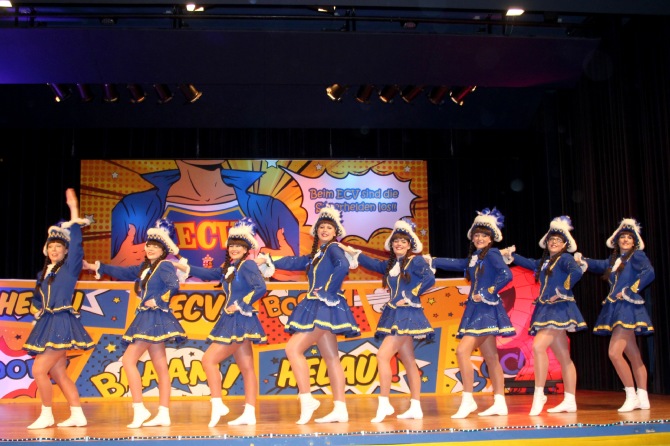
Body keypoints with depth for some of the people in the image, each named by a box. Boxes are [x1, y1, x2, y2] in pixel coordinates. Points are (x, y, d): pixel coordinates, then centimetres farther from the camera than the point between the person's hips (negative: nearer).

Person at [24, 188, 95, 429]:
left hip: (62, 324, -8)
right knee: (58, 374, 8)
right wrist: (36, 309, 7)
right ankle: (77, 415, 15)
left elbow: (76, 245, -16)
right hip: (47, 324, 8)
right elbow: (37, 299, 29)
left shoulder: (69, 268, -2)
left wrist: (74, 214, -18)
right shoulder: (43, 274, 16)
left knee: (39, 369, -12)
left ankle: (46, 415, 2)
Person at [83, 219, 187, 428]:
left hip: (155, 319, -9)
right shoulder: (144, 267, 17)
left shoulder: (165, 266, -9)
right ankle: (163, 414, 8)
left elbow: (174, 286, -24)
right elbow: (123, 272, 25)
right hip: (147, 319, 9)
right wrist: (97, 267, 29)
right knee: (160, 367, 7)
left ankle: (139, 409, -9)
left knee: (129, 359, -11)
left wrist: (158, 301, -18)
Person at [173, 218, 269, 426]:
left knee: (209, 359, -7)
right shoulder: (229, 267, 14)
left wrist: (240, 305, -17)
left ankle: (217, 404, -3)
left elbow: (261, 288, -23)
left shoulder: (248, 265, -12)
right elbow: (208, 274, 23)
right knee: (246, 368, 6)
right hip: (232, 322, 9)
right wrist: (181, 266, 25)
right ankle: (249, 413, 7)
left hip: (239, 322, -9)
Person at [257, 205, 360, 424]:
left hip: (325, 306, -9)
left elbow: (343, 266, -24)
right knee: (331, 358, 5)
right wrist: (268, 259, 34)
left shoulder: (333, 248, -4)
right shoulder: (316, 254, 20)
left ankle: (306, 399, -11)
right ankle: (340, 409, 5)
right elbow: (294, 262, 29)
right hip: (318, 307, 9)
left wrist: (327, 291, -18)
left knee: (293, 348, -13)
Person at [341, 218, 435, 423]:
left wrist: (411, 296, -16)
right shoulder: (390, 264, 15)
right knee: (409, 362, 8)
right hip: (394, 314, 8)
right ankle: (415, 407, 12)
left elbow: (430, 278, -18)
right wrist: (352, 252, 18)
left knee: (383, 355, -16)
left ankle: (383, 404, -11)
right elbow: (372, 263, 21)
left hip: (408, 314, -8)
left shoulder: (416, 261, -6)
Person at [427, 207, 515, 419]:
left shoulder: (492, 254, -7)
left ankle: (468, 400, -10)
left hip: (486, 309, -8)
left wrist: (486, 294, -17)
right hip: (476, 310, 8)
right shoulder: (474, 257, 16)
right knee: (490, 357, 8)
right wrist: (431, 261, 30)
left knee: (463, 351, -15)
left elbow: (506, 275, -20)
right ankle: (499, 403, 11)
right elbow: (456, 264, 28)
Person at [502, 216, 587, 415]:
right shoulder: (544, 262, 18)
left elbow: (577, 272, -23)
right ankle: (569, 401, 9)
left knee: (538, 346, -20)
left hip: (559, 309, -8)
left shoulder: (564, 258, -5)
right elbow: (529, 263, 33)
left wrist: (562, 291, -19)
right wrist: (510, 254, 34)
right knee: (563, 357, 8)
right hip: (547, 310, 8)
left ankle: (538, 395, -15)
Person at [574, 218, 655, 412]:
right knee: (633, 356, 9)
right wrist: (581, 259, 1)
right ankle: (642, 398, 12)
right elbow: (598, 266, 18)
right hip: (615, 309, 8)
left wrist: (630, 291, -18)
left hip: (628, 308, -8)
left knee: (614, 352, -15)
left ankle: (631, 396, -7)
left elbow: (649, 273, -19)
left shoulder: (637, 255, -5)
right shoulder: (614, 259, 17)